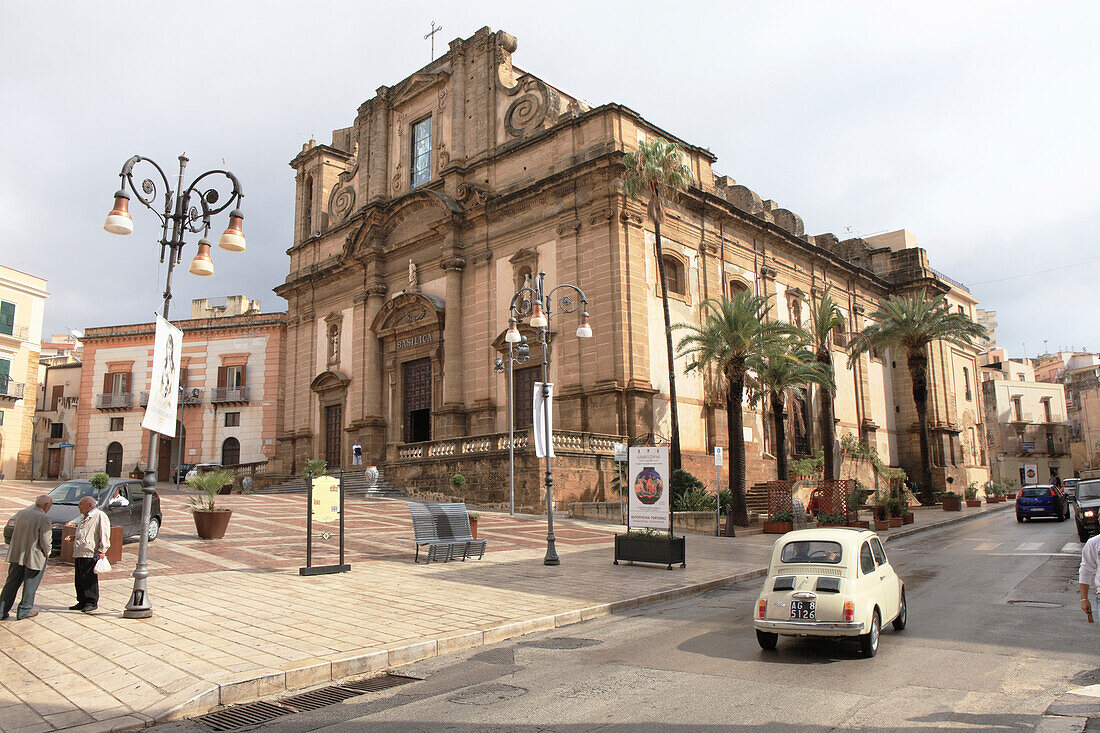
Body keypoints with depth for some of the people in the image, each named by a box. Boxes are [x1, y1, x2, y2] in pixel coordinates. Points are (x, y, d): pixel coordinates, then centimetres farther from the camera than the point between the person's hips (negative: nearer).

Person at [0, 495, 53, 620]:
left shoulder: (21, 513, 3)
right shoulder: (43, 518, -18)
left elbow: (15, 531, 13)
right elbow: (45, 540, -17)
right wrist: (47, 552, 1)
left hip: (16, 554, 6)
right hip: (34, 556, -6)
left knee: (11, 583, 15)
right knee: (30, 585, 8)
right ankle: (24, 611, 16)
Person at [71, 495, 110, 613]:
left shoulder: (100, 516, -8)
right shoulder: (84, 518, 23)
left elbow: (104, 535, -13)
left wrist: (102, 551, -18)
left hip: (91, 555, -9)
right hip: (79, 554, 9)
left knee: (90, 580, -6)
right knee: (79, 580, 10)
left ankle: (92, 602, 0)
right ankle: (82, 602, 18)